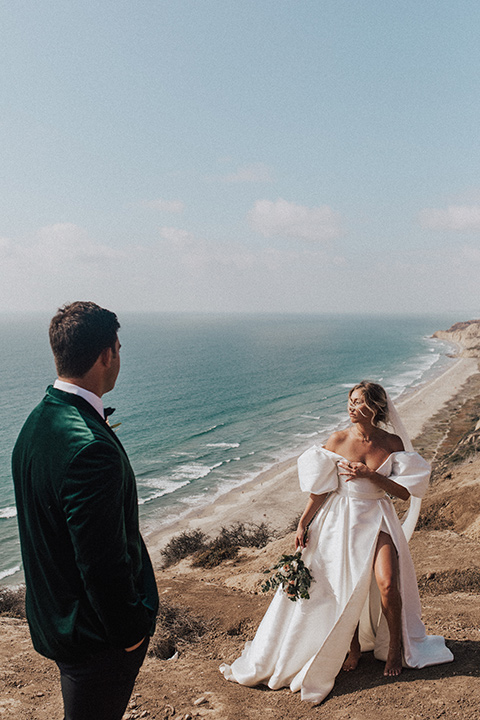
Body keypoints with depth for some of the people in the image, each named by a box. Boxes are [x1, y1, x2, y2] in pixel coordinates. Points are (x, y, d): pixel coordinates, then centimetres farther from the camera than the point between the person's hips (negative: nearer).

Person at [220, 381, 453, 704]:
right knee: (346, 587, 4)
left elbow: (405, 492, -6)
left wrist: (370, 475, -19)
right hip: (341, 520, 0)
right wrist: (303, 523, -4)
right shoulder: (337, 441, -8)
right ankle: (353, 645, 32)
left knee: (387, 583, -15)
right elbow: (321, 489, -2)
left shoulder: (394, 444, -6)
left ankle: (395, 644, 14)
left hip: (378, 520, 0)